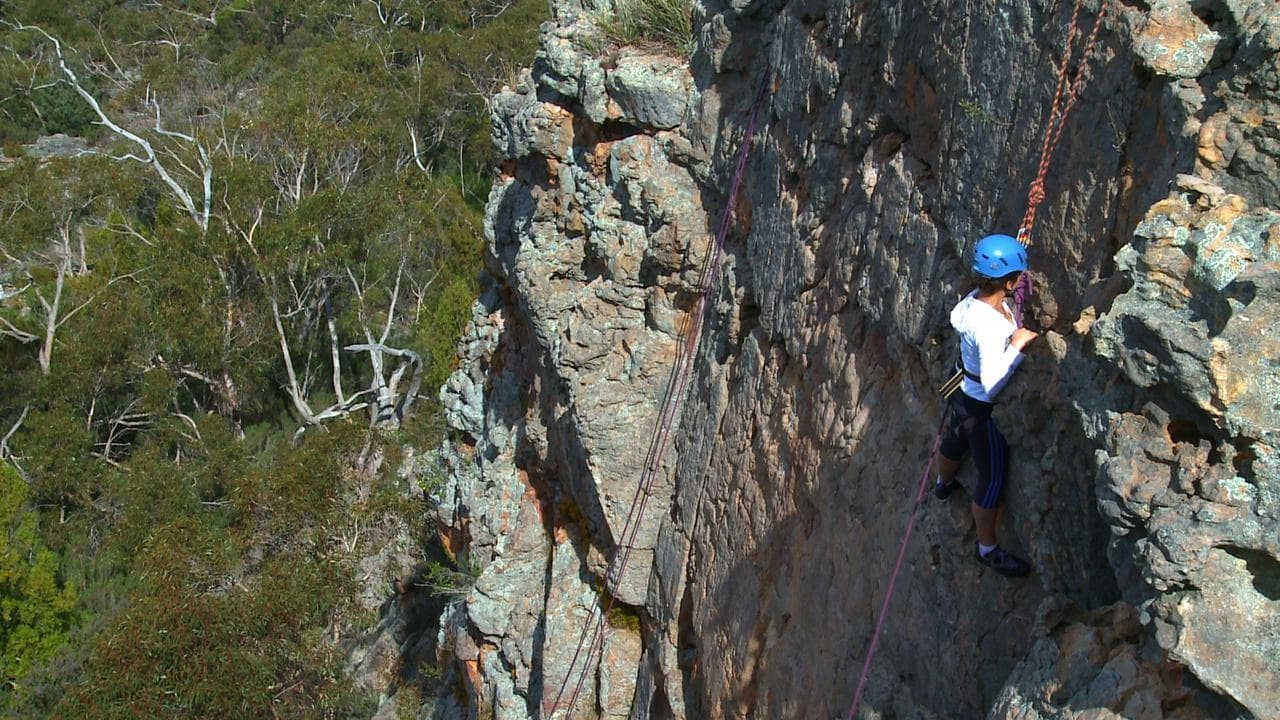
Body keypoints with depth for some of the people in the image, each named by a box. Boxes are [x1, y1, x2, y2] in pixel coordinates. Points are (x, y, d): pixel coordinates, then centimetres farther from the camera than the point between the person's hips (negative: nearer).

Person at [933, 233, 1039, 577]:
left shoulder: (973, 299, -13)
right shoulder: (989, 325, -39)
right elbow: (993, 382, -41)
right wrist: (1017, 345, -34)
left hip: (963, 392, 9)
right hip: (984, 409, -9)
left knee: (953, 442, 37)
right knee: (993, 479, 9)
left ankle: (944, 484, 70)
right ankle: (988, 550, 27)